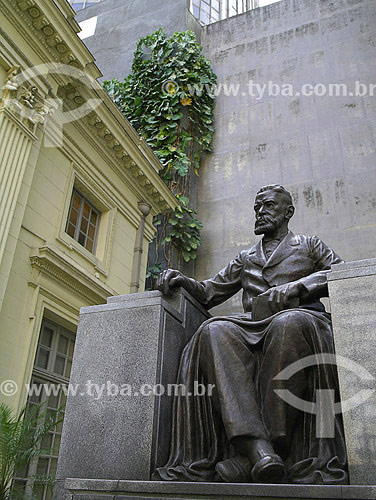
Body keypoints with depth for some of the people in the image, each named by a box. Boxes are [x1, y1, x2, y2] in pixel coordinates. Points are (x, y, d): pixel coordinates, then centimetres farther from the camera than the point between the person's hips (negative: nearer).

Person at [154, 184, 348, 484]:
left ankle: (246, 459, -38)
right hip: (253, 328, 3)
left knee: (289, 323, -40)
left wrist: (295, 286, -8)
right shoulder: (245, 259, 33)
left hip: (302, 316, -2)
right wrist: (182, 280, 7)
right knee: (214, 331, -32)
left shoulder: (309, 246, 25)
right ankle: (258, 448, -44)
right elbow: (210, 292, 29)